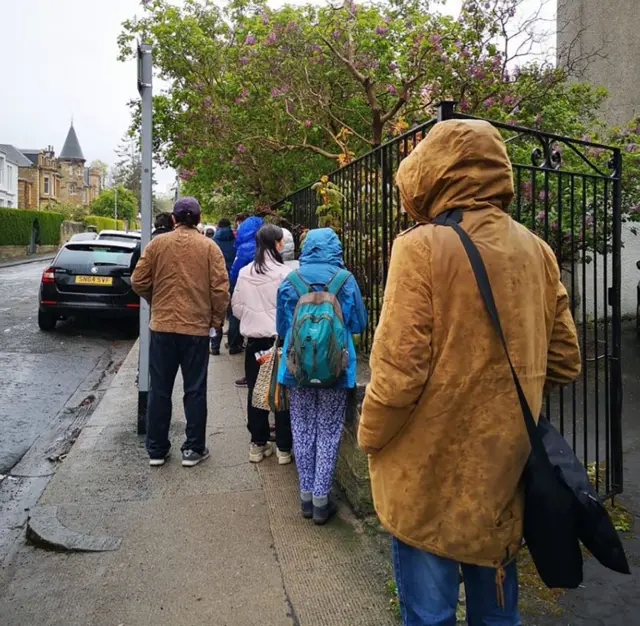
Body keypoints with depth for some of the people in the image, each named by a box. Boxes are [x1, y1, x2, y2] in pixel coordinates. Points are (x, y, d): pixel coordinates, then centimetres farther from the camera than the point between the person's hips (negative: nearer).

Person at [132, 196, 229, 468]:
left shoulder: (158, 243, 0)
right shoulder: (209, 247, -4)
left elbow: (138, 281, 2)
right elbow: (220, 289, -9)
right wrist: (215, 319, 5)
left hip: (162, 326, 2)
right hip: (197, 327, -1)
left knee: (159, 390, 12)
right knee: (195, 390, 8)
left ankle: (156, 449, 21)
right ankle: (193, 449, 16)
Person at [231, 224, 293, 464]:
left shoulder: (244, 273, -1)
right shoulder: (284, 273, -14)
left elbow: (237, 308, 5)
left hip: (254, 339, 4)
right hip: (280, 339, -3)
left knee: (255, 391, 13)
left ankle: (258, 444, 23)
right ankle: (283, 448, 15)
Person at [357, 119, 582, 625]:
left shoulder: (422, 247, -15)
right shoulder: (537, 251, 2)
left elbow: (399, 368, -21)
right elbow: (563, 363, 7)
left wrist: (369, 436, -3)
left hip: (431, 473, -5)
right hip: (506, 469, 6)